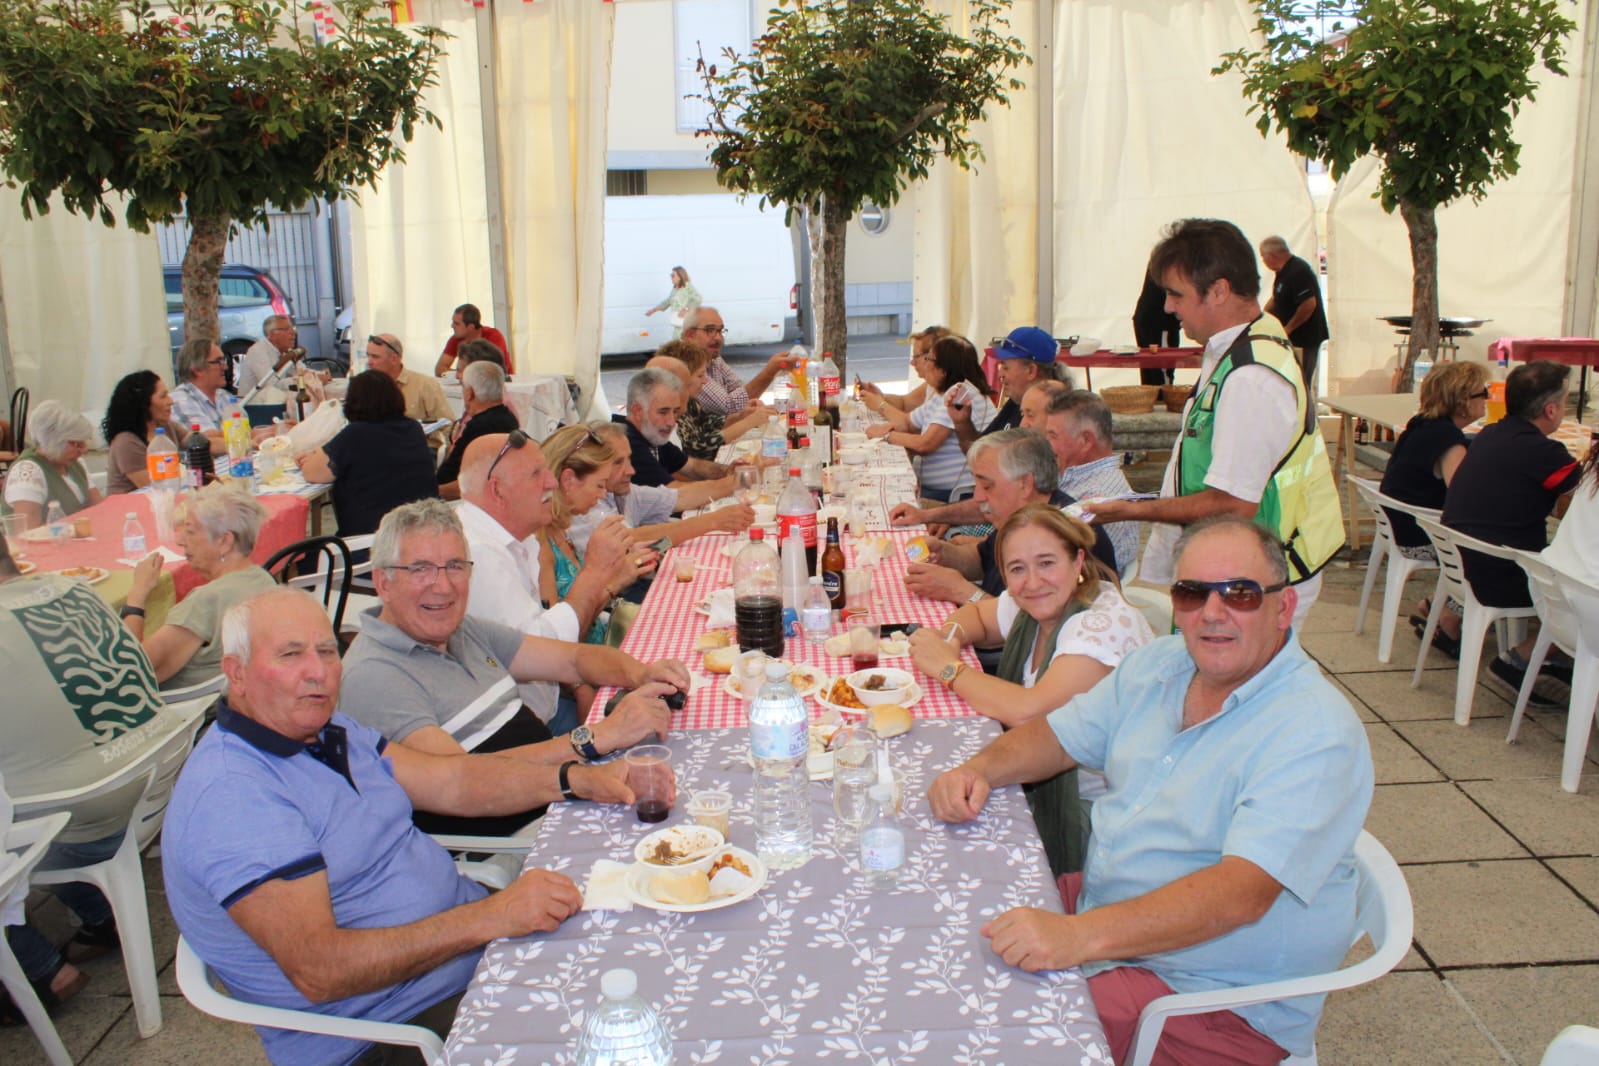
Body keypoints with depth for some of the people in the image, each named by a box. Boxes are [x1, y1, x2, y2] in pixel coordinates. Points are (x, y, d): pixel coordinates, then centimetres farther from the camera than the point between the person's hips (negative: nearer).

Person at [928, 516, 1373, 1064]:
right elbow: (1057, 735, 13)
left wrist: (1082, 935, -43)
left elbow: (1241, 893, -33)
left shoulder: (1316, 734, -22)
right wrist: (979, 769, -8)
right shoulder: (1158, 664, 3)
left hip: (1216, 996, -7)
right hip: (1101, 907, 8)